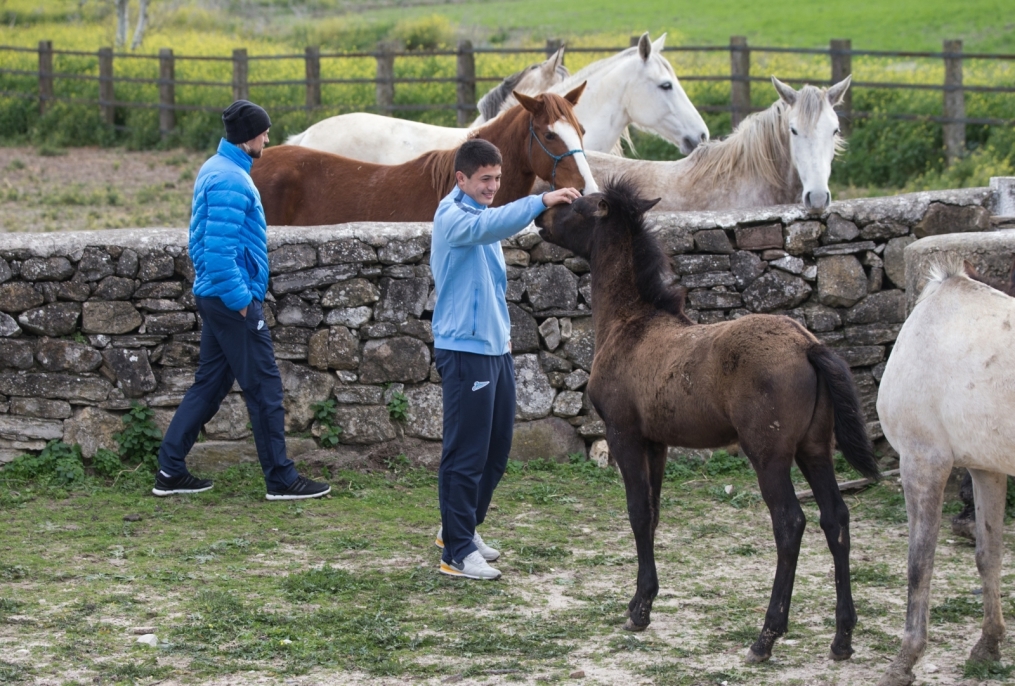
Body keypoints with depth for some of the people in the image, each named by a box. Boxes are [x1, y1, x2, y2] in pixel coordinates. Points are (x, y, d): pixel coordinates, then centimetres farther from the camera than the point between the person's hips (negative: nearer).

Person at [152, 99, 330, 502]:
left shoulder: (214, 170, 14)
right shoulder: (231, 181, -19)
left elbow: (201, 238, 21)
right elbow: (219, 248, -24)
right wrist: (240, 299, -19)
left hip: (213, 298, 10)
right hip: (233, 301, -10)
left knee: (209, 385, 14)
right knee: (264, 388, -3)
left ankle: (170, 472, 15)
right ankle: (281, 479, 3)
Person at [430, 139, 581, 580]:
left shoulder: (479, 214, 17)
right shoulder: (453, 217, -13)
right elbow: (491, 226, -34)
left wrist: (503, 330, 16)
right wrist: (541, 202, -44)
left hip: (495, 346, 9)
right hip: (465, 349, -9)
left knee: (497, 448, 14)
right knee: (466, 453, -6)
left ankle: (462, 527, 29)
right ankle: (457, 551, -1)